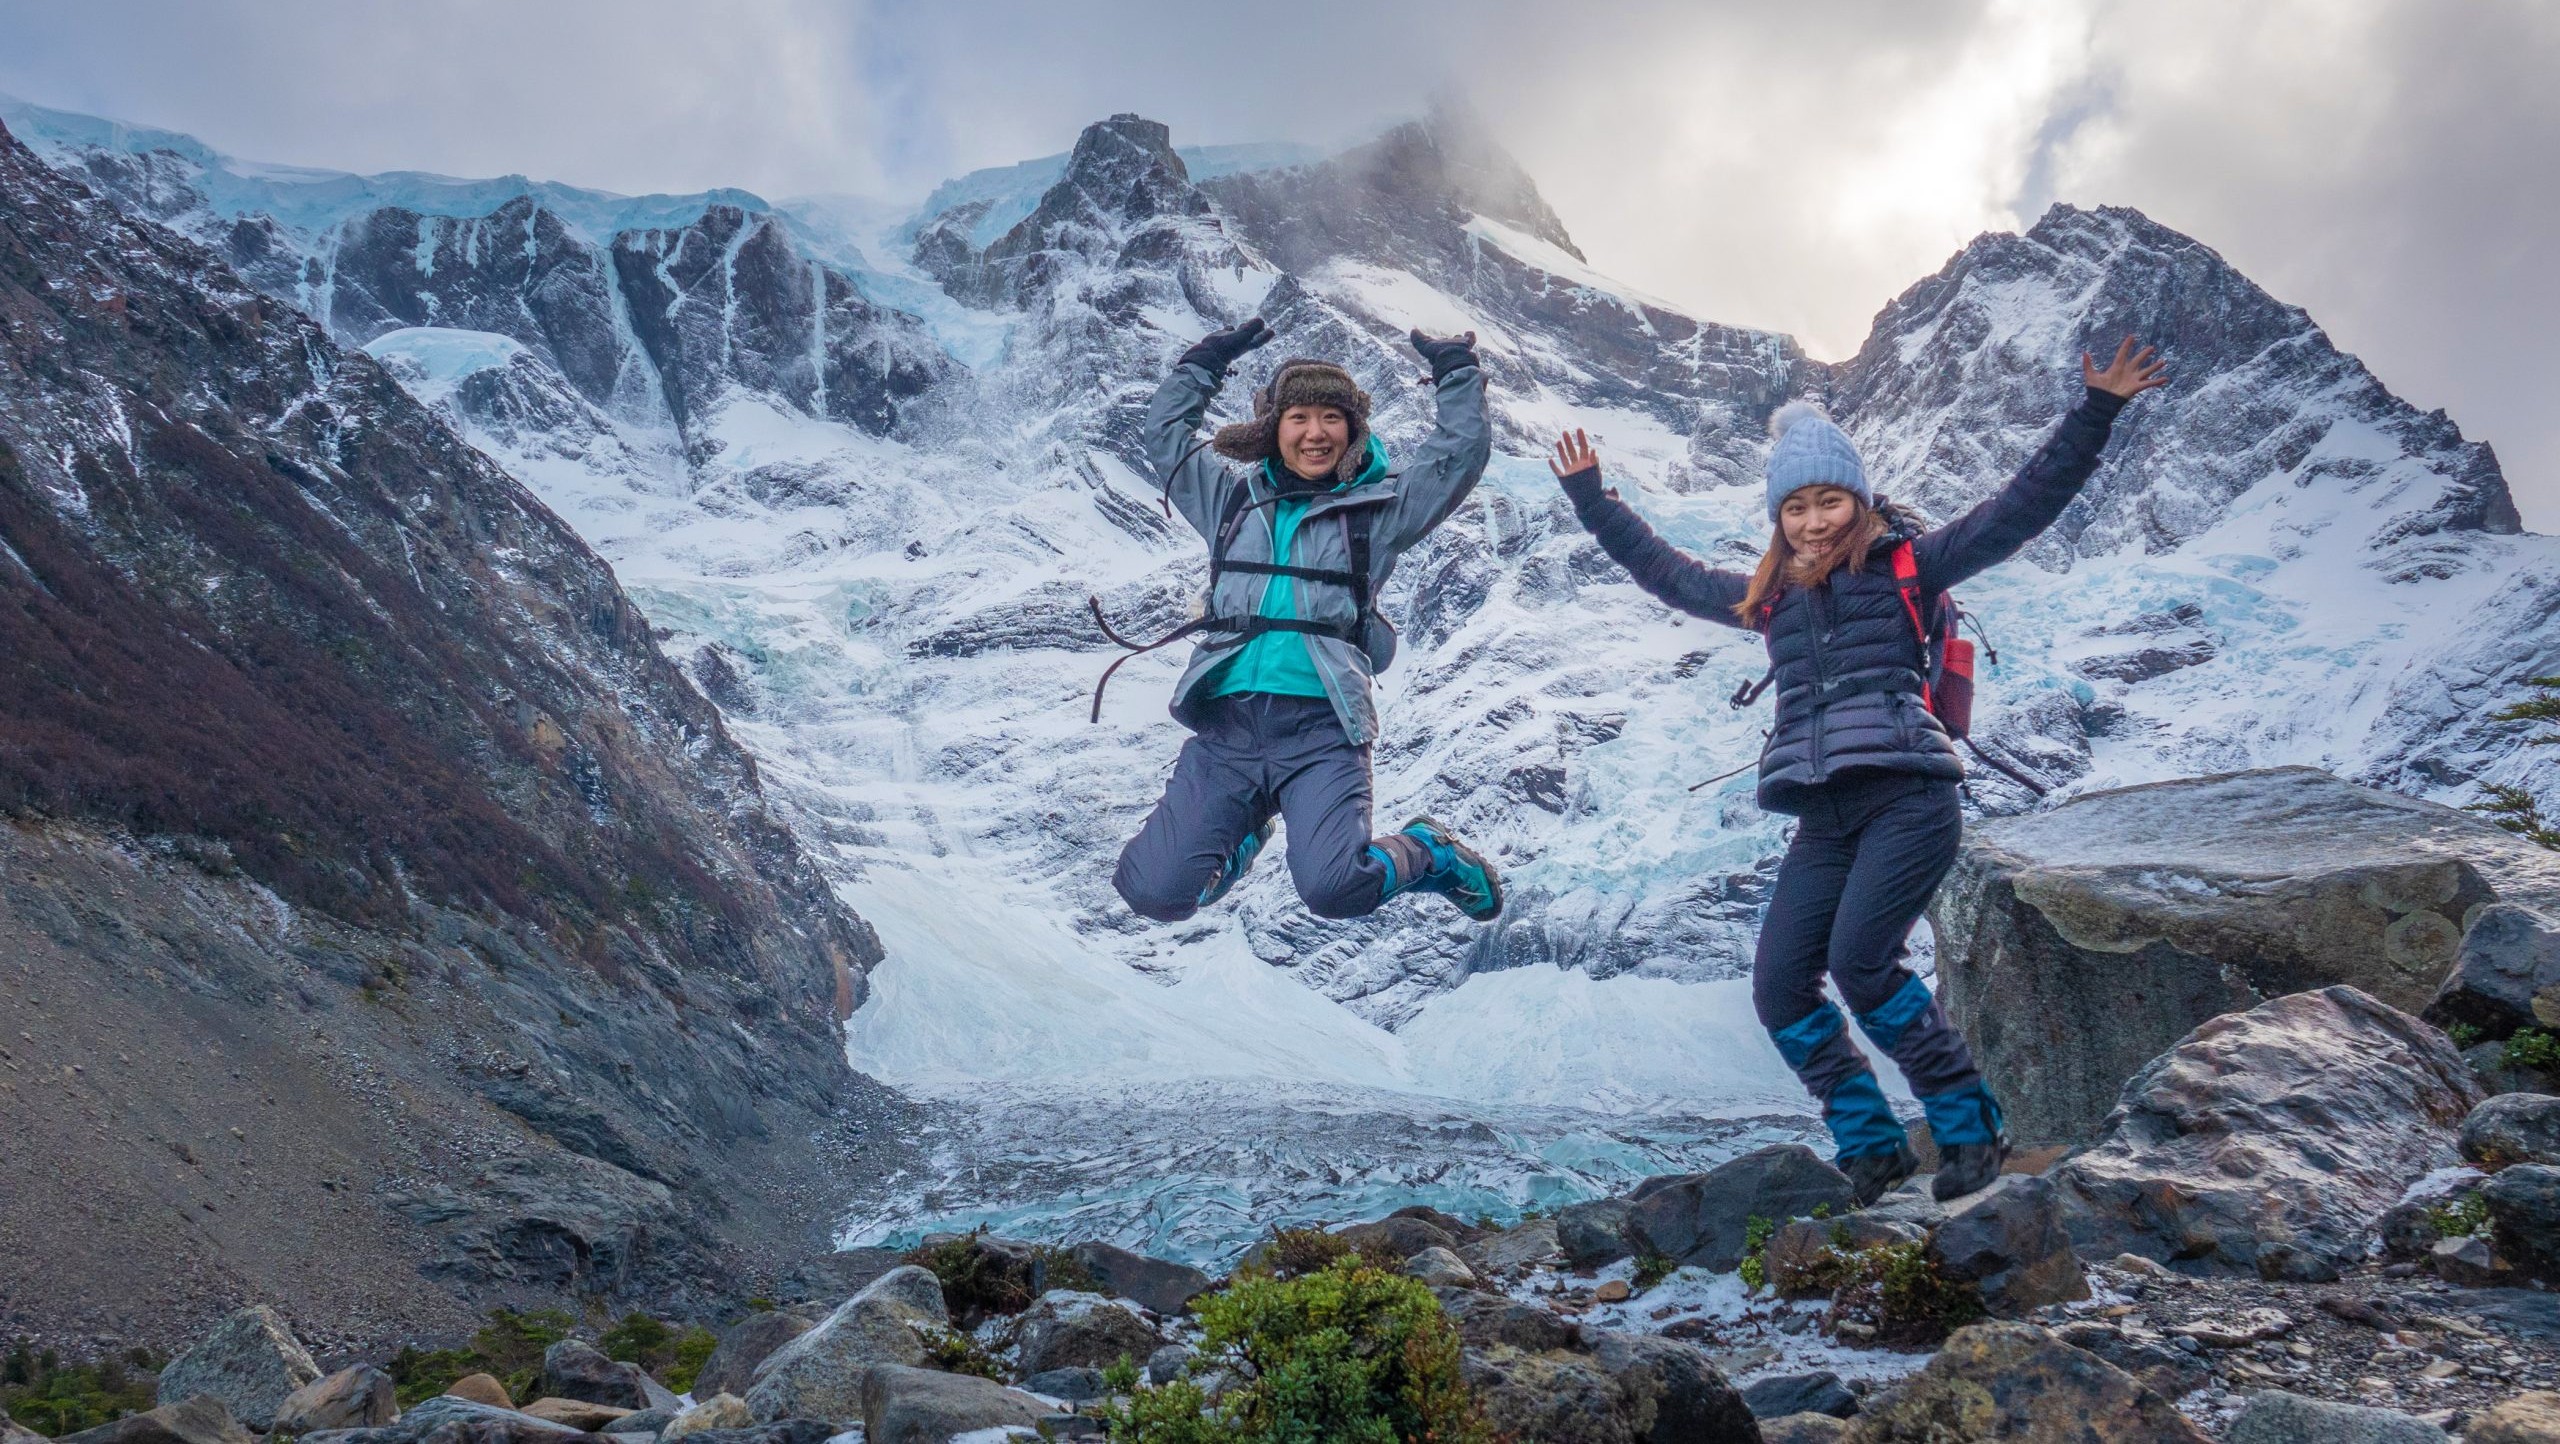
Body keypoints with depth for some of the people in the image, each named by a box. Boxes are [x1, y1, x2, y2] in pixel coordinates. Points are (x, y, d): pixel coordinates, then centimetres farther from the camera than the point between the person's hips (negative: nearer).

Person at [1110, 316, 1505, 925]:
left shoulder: (1377, 509, 13)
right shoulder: (1231, 499, 20)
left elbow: (1462, 454, 9)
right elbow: (1165, 432, 27)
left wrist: (1457, 371, 11)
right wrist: (1207, 360, 25)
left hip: (1321, 725, -2)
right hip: (1225, 722, 3)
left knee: (1335, 889, -26)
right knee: (1153, 892, -12)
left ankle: (1424, 853, 10)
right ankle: (1241, 834, 23)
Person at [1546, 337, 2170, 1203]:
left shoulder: (1908, 565, 7)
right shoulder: (1768, 599, 20)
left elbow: (2022, 507, 3)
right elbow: (1667, 573, 32)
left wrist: (2095, 415, -4)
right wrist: (1592, 501, 35)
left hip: (1909, 797, -5)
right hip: (1823, 819, 5)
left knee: (1860, 960, -22)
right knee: (1780, 987, -7)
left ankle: (1971, 1127, -5)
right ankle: (1870, 1147, 7)